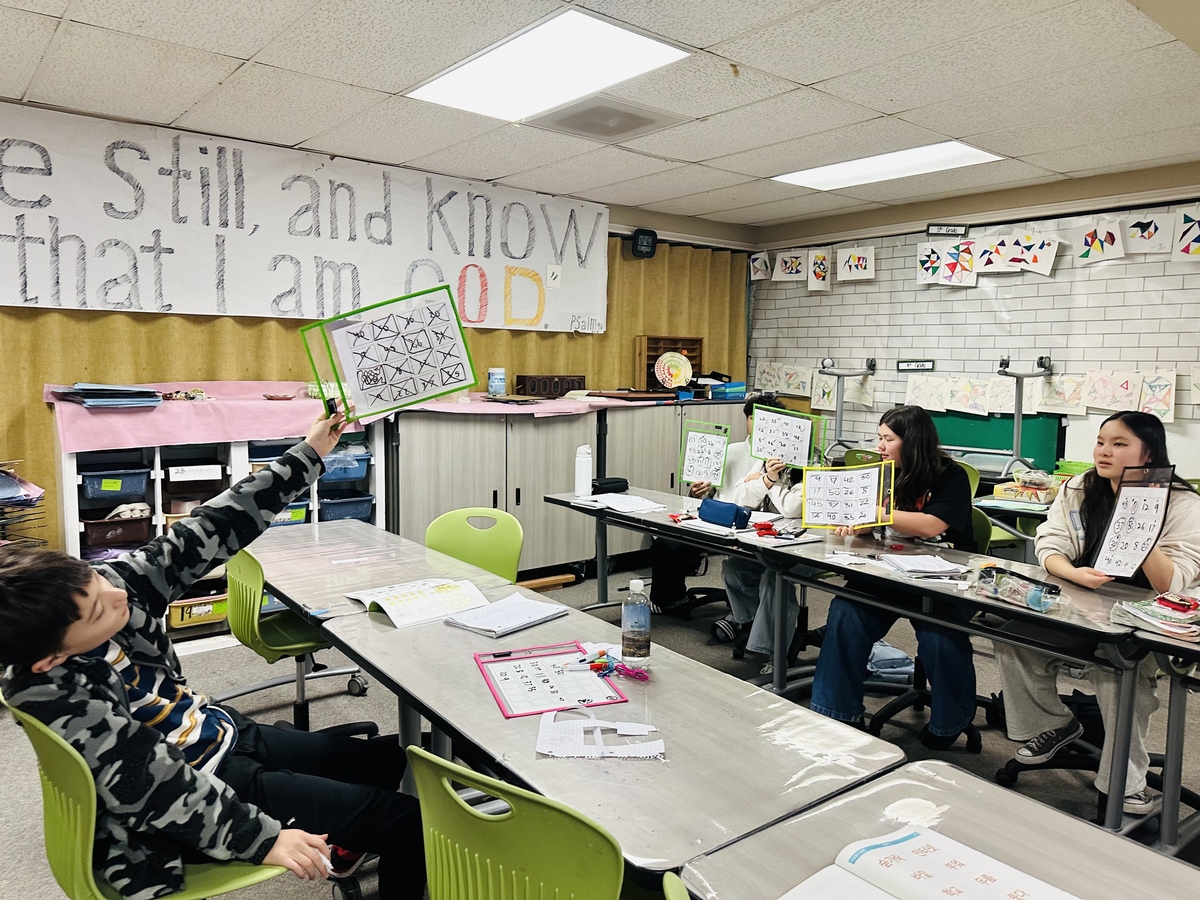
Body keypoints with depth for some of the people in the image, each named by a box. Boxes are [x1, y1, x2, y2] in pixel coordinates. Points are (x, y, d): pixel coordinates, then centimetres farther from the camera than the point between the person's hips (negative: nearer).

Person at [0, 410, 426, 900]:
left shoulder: (109, 582, -12)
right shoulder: (58, 698, -29)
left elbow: (206, 533, -7)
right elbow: (158, 788, -26)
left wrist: (308, 454, -7)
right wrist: (263, 838, -22)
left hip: (228, 735, 8)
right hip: (202, 798, -8)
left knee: (392, 759, 18)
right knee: (409, 823, -8)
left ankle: (349, 845, 42)